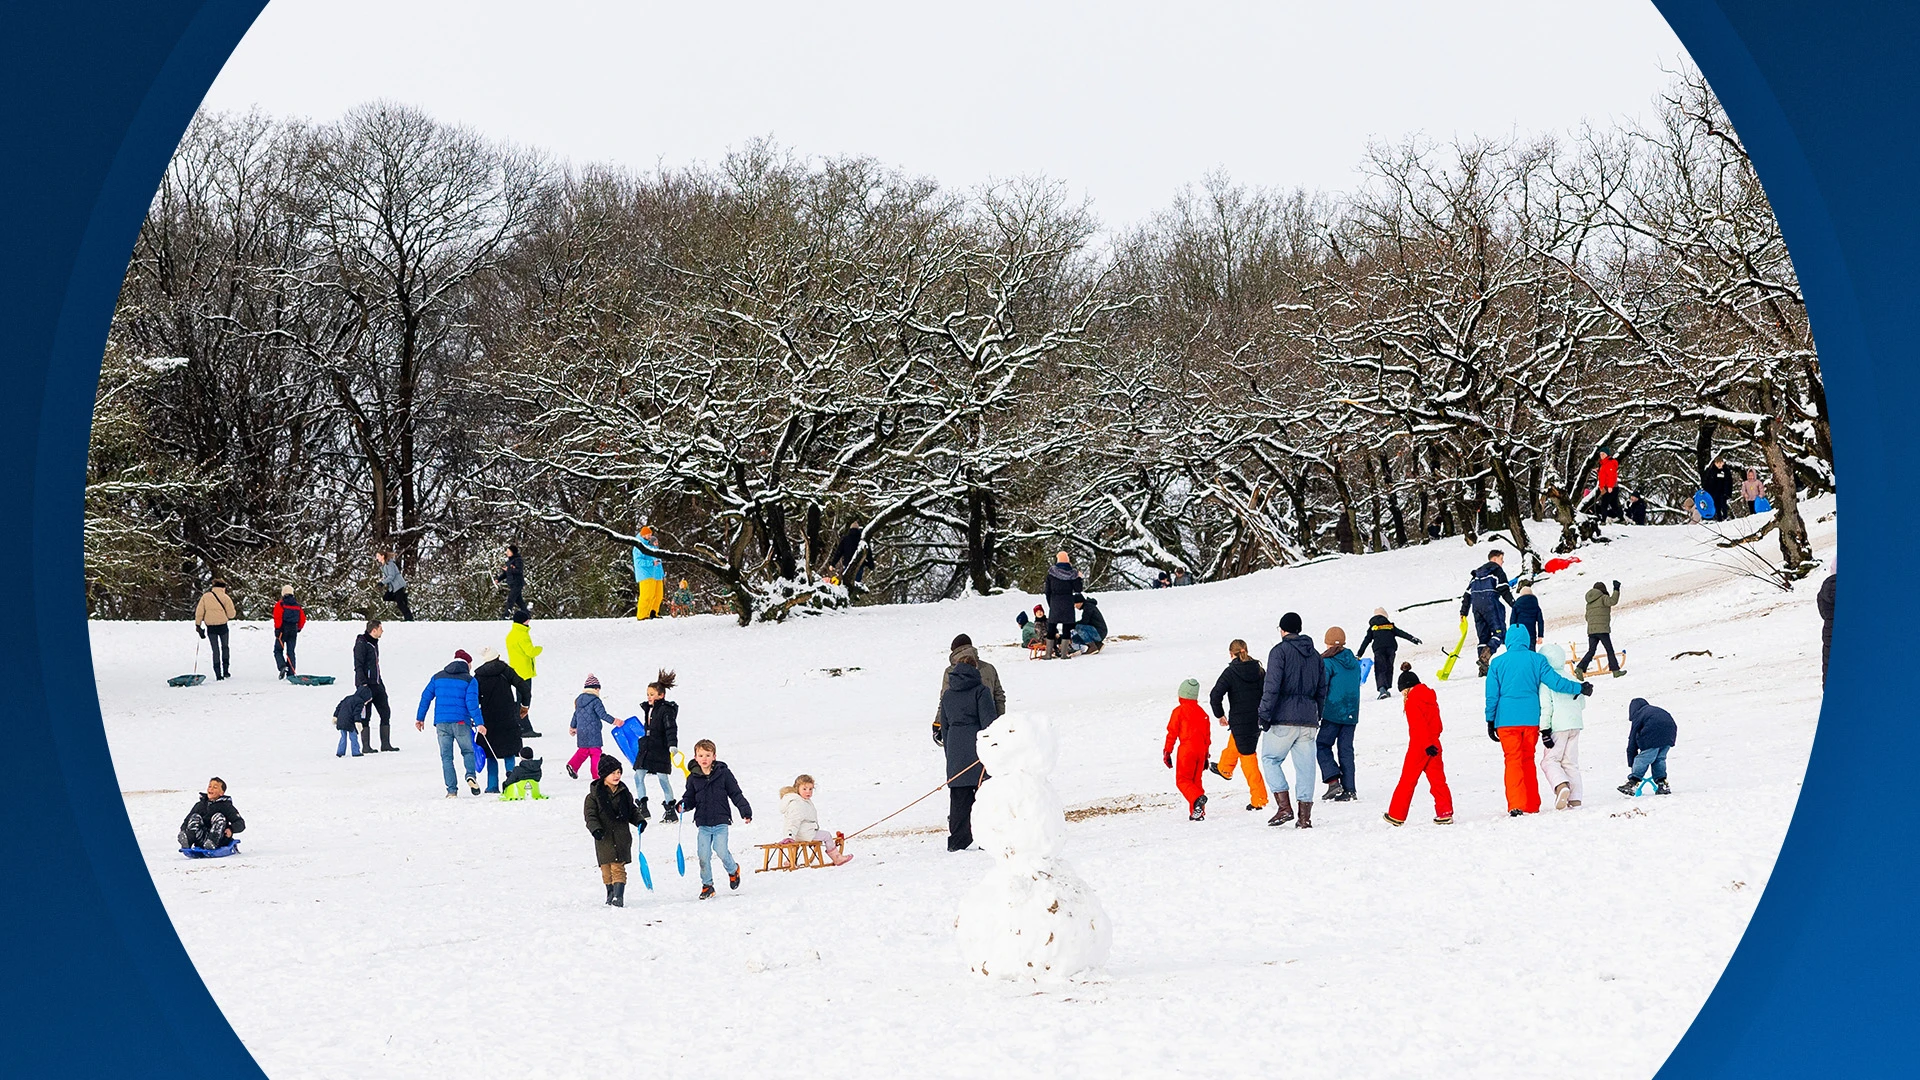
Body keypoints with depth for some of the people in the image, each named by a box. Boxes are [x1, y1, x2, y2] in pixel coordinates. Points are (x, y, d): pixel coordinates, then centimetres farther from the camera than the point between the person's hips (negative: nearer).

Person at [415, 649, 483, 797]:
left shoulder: (438, 677, 12)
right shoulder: (469, 680, 0)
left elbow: (426, 697, 11)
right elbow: (472, 703, -10)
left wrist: (420, 718, 18)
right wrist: (479, 723, -12)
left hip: (441, 723, 2)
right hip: (461, 722, -2)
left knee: (446, 756, 7)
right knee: (468, 751, 14)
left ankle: (451, 789, 0)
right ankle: (470, 775, -12)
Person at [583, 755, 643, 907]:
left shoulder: (624, 792, 8)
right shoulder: (594, 795, -3)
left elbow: (632, 810, 19)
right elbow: (590, 814, -5)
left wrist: (640, 821, 3)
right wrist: (595, 829, -20)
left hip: (621, 837, 1)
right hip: (604, 837, -1)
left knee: (618, 867, -8)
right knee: (606, 869, 5)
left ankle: (618, 896, -10)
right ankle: (610, 895, 22)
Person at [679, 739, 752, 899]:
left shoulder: (723, 773, -1)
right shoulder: (693, 778, 5)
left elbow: (736, 794, 3)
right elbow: (690, 798, 13)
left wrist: (745, 811, -2)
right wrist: (683, 806, -9)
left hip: (721, 821, -2)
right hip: (703, 824, 2)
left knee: (721, 851, -11)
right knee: (704, 855, -4)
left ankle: (733, 870, 21)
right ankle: (707, 885, 12)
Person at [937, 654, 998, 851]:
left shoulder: (947, 695, 12)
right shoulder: (981, 691, -3)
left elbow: (944, 725, 16)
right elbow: (989, 720, -9)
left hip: (955, 747, 4)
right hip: (978, 744, -4)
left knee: (959, 797, 7)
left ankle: (957, 840, 5)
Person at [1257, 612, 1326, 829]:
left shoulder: (1280, 651, -4)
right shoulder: (1315, 654, 15)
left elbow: (1272, 686, -13)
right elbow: (1322, 689, 17)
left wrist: (1264, 715, -11)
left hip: (1283, 720, -5)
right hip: (1308, 719, 5)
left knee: (1270, 759, 5)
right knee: (1305, 766, 6)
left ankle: (1285, 807, -7)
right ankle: (1305, 815, 3)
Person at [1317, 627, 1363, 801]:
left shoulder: (1328, 662, -9)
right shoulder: (1354, 663, 10)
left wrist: (1317, 714, -5)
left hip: (1333, 713, -6)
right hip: (1352, 714, 6)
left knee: (1322, 745, 4)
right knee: (1346, 749, 8)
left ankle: (1333, 781, -12)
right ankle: (1349, 789, 4)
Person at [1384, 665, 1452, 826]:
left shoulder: (1412, 701, -11)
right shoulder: (1430, 697, 13)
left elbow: (1418, 725, -19)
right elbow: (1437, 724, 16)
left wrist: (1427, 744, -21)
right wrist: (1431, 741, 17)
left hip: (1419, 746, -7)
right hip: (1434, 744, 7)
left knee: (1407, 780, 0)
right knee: (1437, 779, 5)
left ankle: (1396, 816, 6)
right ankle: (1445, 813, -4)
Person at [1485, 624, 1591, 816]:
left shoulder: (1497, 663, 1)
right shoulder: (1536, 660, 1)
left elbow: (1492, 695, 2)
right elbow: (1556, 682, -4)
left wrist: (1490, 721, 8)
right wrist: (1580, 688, 9)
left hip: (1506, 720, -1)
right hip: (1530, 719, 1)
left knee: (1513, 761, -2)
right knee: (1528, 760, 13)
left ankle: (1516, 805, -14)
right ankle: (1532, 805, 14)